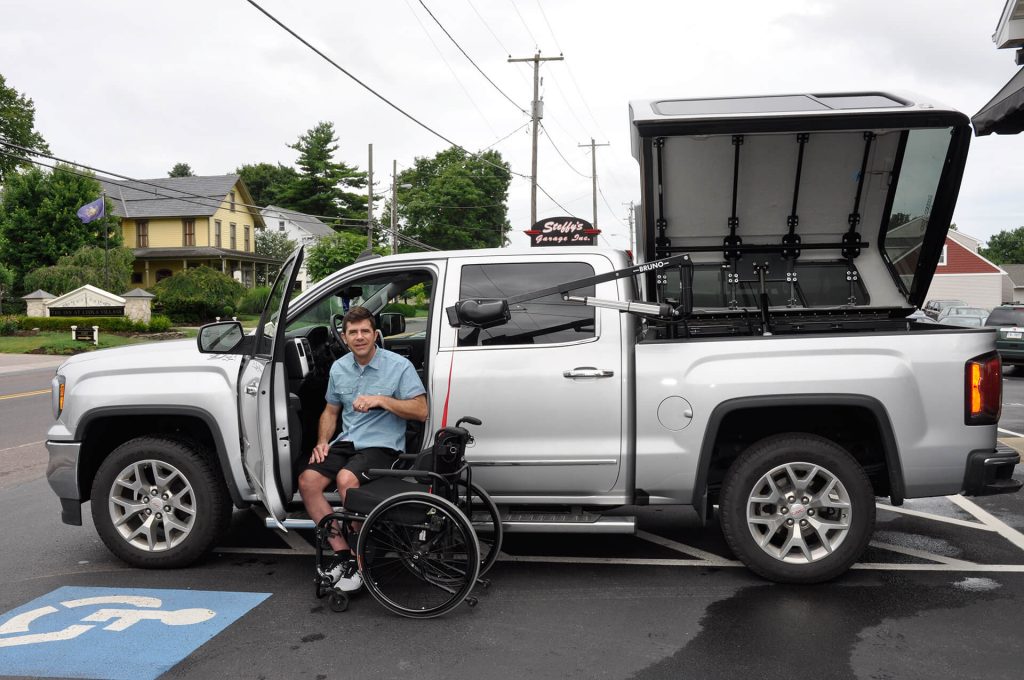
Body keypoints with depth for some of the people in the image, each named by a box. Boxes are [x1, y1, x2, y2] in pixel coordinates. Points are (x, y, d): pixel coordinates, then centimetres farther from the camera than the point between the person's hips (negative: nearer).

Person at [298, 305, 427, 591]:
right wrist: (322, 442, 5)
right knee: (307, 481, -17)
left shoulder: (399, 366, -7)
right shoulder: (339, 368, 12)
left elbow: (421, 411, -12)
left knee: (346, 479, -33)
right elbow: (331, 410, 23)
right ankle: (342, 553, -7)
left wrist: (381, 400, -22)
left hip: (382, 445, -6)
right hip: (347, 441, 6)